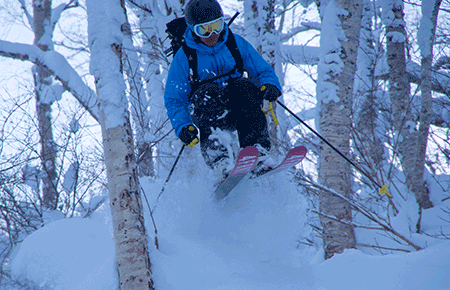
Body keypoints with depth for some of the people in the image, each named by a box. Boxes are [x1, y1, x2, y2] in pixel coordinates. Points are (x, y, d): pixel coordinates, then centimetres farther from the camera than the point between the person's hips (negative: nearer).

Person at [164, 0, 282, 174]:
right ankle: (214, 153, -46)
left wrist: (270, 86, -12)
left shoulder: (237, 44, 7)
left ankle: (256, 149, -37)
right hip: (208, 113, -1)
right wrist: (183, 126, -15)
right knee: (206, 92, -34)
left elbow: (264, 71, 12)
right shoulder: (183, 58, 1)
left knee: (243, 84, -31)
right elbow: (173, 99, 3)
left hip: (239, 113, 2)